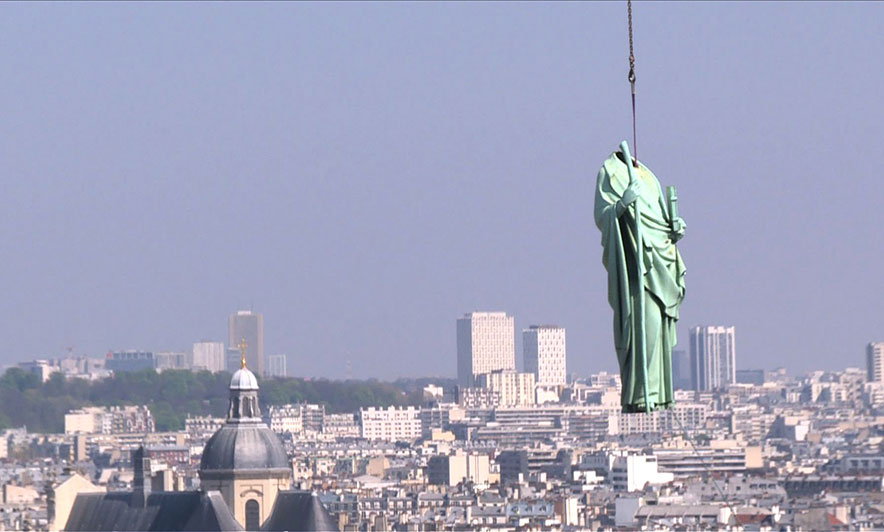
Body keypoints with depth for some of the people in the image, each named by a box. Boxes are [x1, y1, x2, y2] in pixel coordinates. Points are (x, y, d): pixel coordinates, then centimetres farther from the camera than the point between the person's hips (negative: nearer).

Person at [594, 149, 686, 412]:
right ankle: (636, 396, -18)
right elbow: (601, 217, -9)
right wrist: (622, 203, -28)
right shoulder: (610, 173, 0)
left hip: (659, 259, 8)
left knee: (659, 327, 6)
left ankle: (657, 393, 9)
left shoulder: (648, 176, 21)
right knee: (642, 323, -16)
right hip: (633, 257, -8)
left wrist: (674, 227, 3)